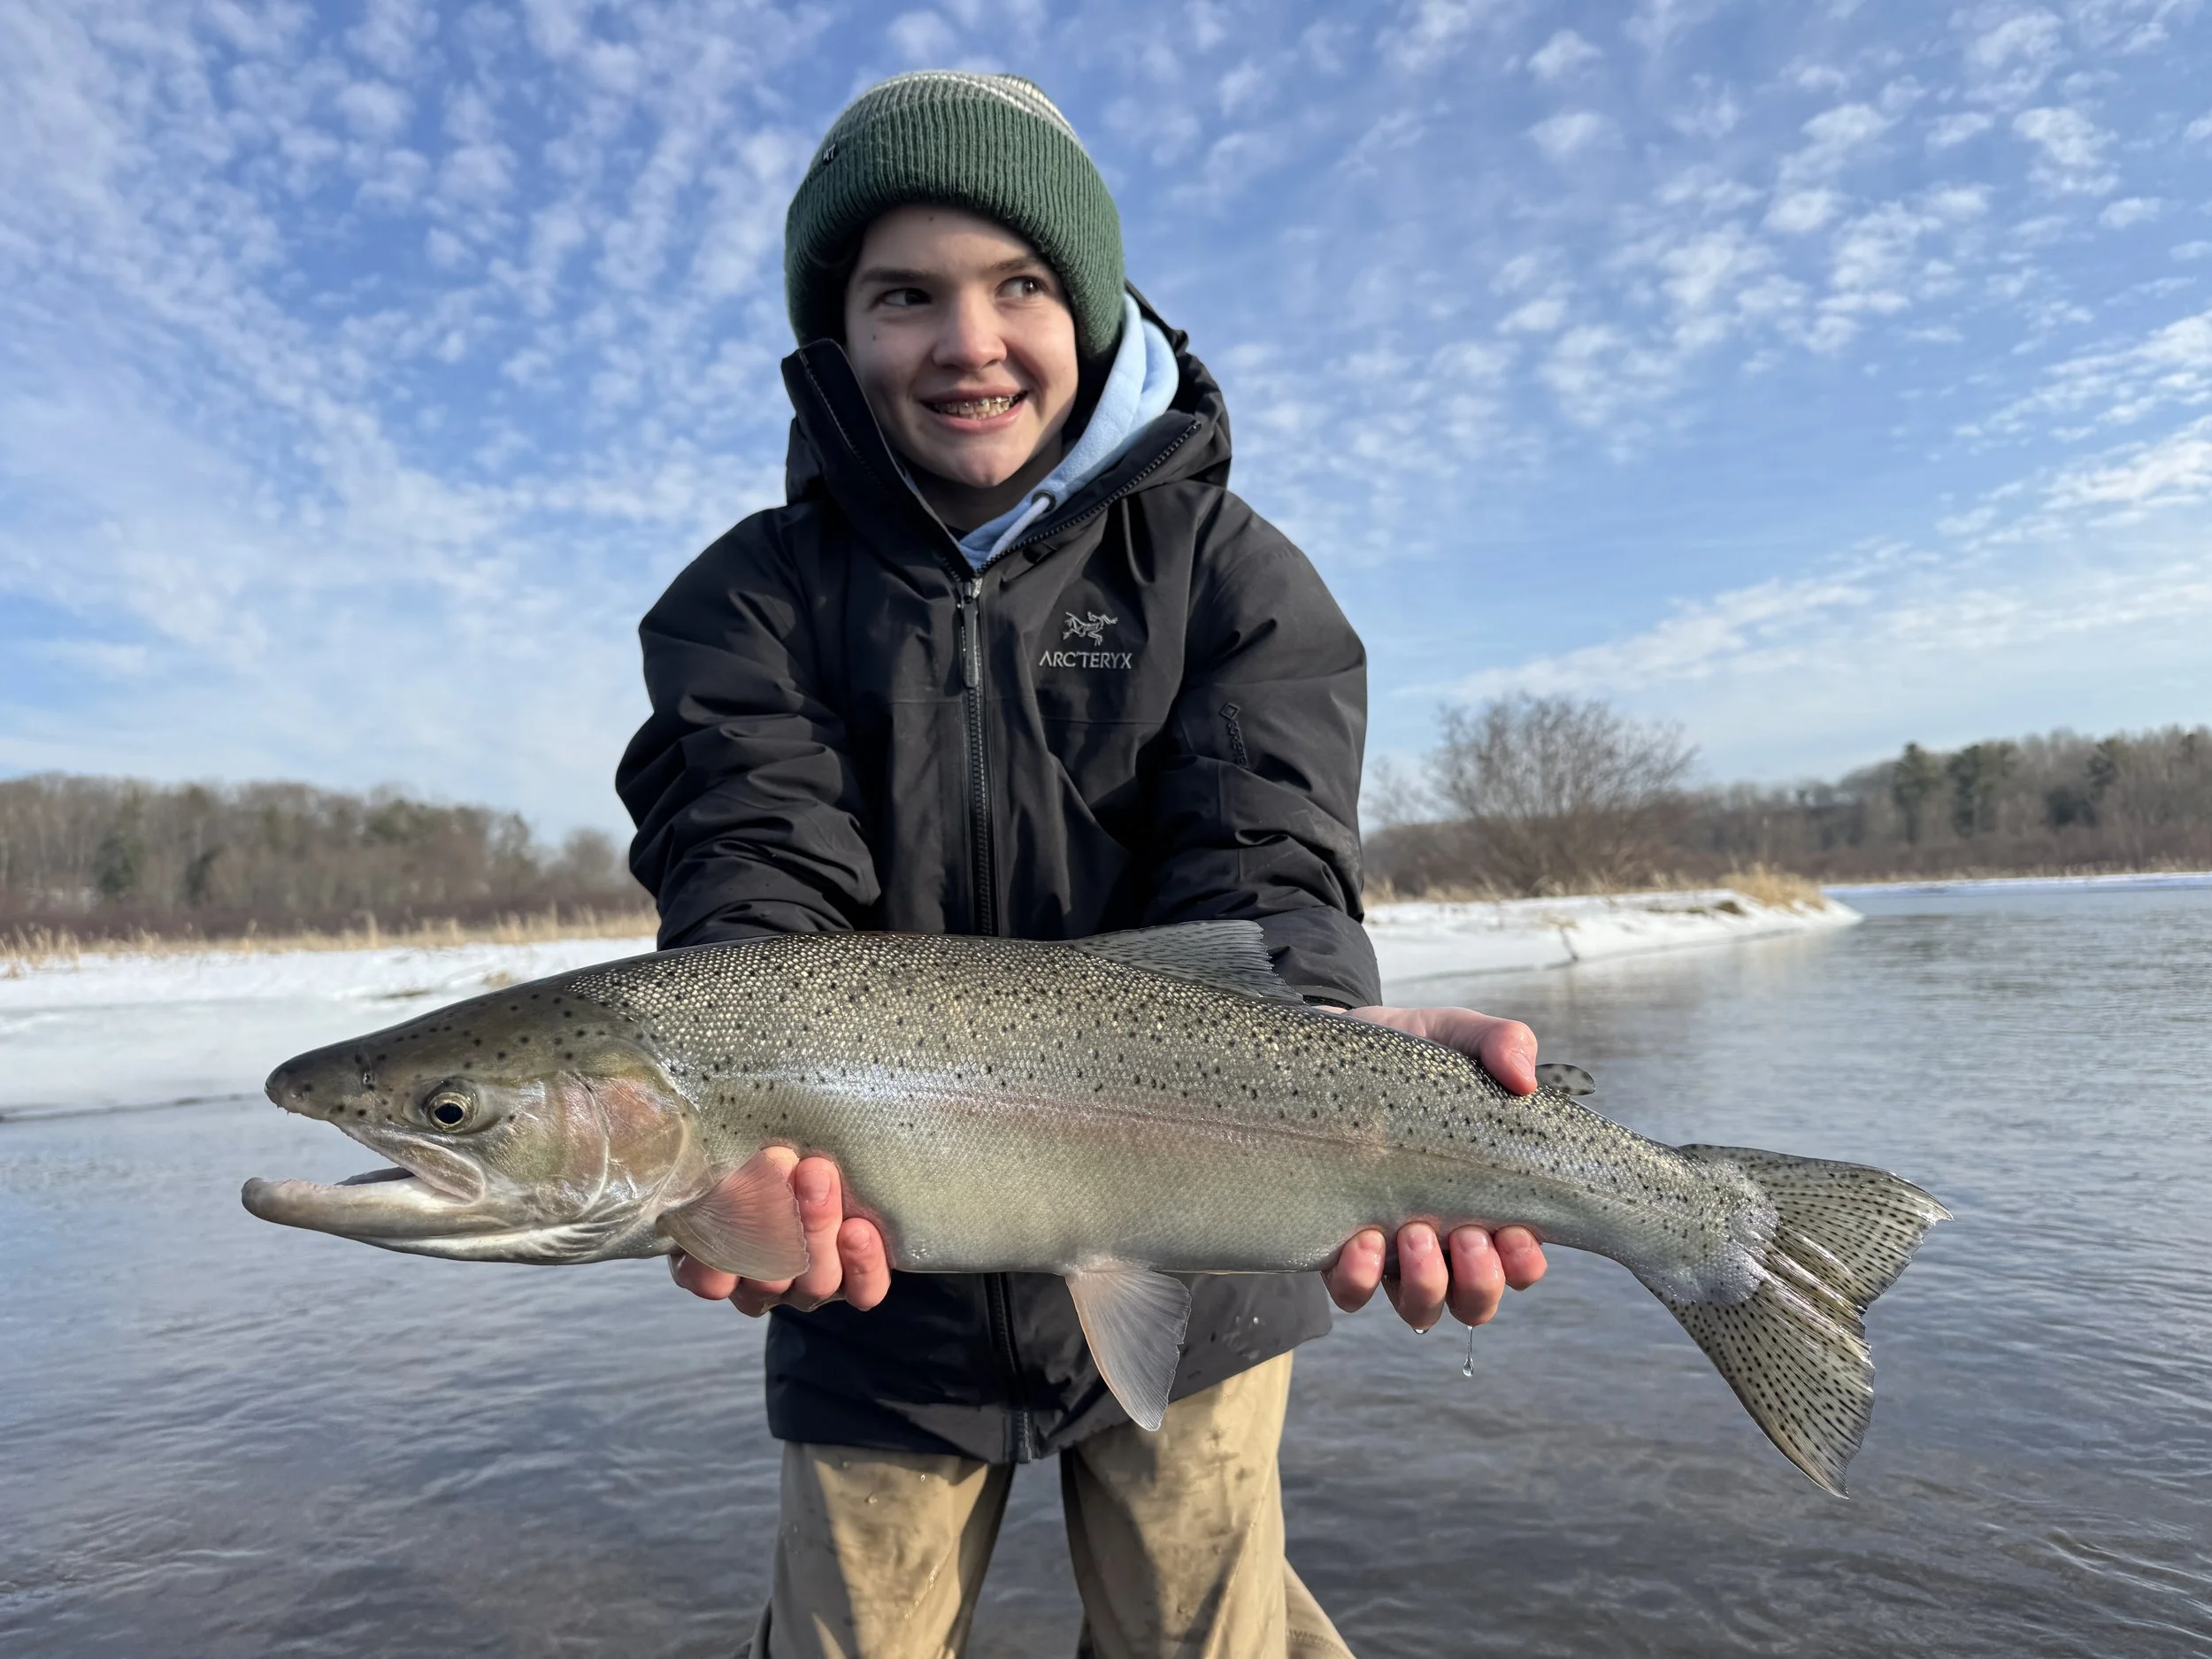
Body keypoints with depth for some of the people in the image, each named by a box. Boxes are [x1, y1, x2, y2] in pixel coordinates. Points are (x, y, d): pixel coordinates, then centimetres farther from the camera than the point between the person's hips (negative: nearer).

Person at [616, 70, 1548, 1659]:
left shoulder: (1233, 574, -3)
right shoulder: (753, 599, -3)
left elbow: (1258, 870, -16)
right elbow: (753, 879, -18)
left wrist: (1333, 1038, -38)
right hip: (878, 1300, 1)